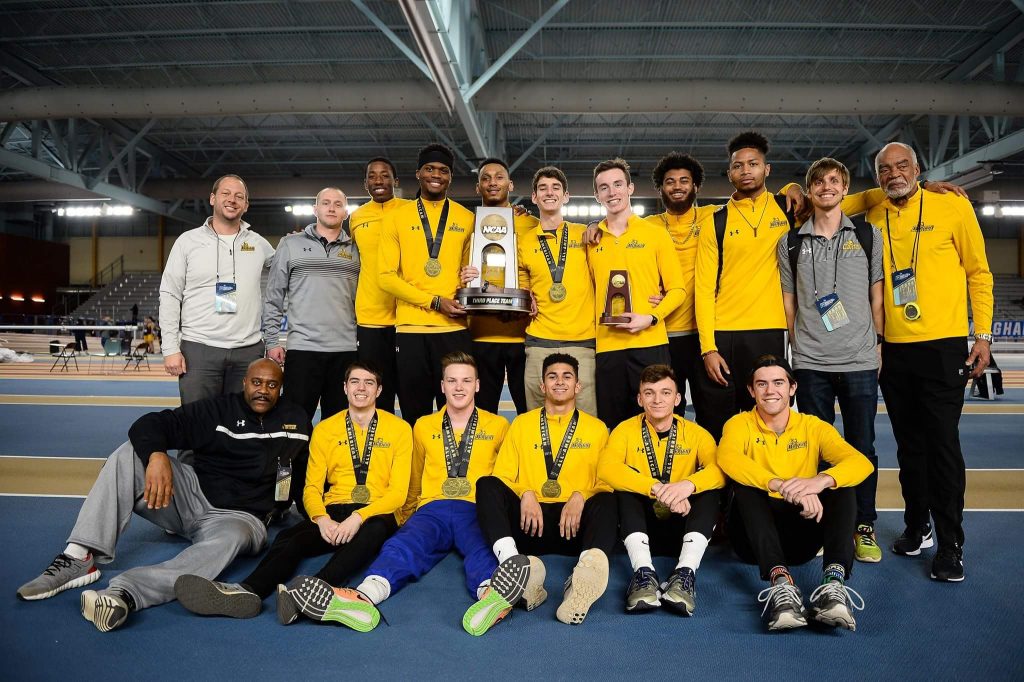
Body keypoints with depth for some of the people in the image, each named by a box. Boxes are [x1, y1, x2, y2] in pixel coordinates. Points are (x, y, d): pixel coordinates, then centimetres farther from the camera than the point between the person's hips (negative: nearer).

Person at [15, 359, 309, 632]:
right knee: (130, 454, -16)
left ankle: (124, 592, -58)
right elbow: (151, 425, -7)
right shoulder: (219, 409, 1)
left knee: (232, 539, -40)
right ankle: (81, 557, -27)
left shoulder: (294, 420, 3)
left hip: (239, 517, -2)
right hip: (193, 494, 3)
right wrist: (156, 455, -28)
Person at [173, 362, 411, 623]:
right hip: (333, 512, 3)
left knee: (370, 534, -39)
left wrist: (359, 517, -19)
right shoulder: (324, 429, 13)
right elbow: (312, 487, 8)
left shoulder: (399, 428, 5)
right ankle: (247, 591, -53)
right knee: (287, 538, -28)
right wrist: (322, 519, -14)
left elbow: (398, 492, -2)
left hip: (377, 514, -3)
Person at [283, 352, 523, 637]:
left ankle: (490, 596, -69)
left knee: (482, 548, -37)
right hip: (433, 509, 2)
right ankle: (363, 598, -59)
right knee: (402, 545, -31)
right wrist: (407, 518, 22)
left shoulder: (498, 426, 17)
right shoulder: (424, 426, 22)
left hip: (478, 511, -1)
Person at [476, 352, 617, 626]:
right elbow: (503, 474, 11)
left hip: (575, 524, 0)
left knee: (607, 501, -31)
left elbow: (606, 480, 8)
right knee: (487, 485, -25)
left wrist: (580, 497, -13)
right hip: (528, 521, 1)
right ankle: (516, 563, -49)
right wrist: (525, 494, -10)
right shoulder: (522, 424, 20)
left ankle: (589, 567, -59)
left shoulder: (596, 428, 18)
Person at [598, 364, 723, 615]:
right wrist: (657, 488, -34)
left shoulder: (696, 433, 2)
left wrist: (689, 484, -39)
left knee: (711, 489, -23)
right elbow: (606, 468, -21)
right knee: (624, 486, -26)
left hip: (684, 527, 1)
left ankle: (686, 572, -35)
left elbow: (719, 471, -17)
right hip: (640, 528, -1)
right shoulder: (626, 430, -1)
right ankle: (644, 572, -38)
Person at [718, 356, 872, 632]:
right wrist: (781, 485, -42)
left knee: (839, 480, -20)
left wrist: (821, 481, -36)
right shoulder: (740, 424, -1)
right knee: (745, 483, -29)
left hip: (801, 536, 2)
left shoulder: (813, 427, 5)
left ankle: (834, 581, -39)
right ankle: (780, 581, -46)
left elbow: (862, 463, -13)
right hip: (755, 537, -1)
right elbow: (727, 458, -26)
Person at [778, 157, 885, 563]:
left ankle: (863, 526, 19)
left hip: (860, 362, 0)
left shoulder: (869, 236, 8)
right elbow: (788, 302, 11)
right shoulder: (791, 243, 8)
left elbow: (877, 296, 9)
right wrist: (798, 345, 6)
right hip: (810, 363, 0)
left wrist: (877, 343, 4)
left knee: (862, 446, 5)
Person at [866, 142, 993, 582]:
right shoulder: (873, 219, 6)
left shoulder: (952, 206, -1)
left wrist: (983, 335, -3)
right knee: (909, 444, 12)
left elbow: (978, 272, 1)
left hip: (943, 346, -3)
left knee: (942, 444, -3)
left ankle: (950, 545, 8)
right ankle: (917, 527, 26)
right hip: (893, 349, 3)